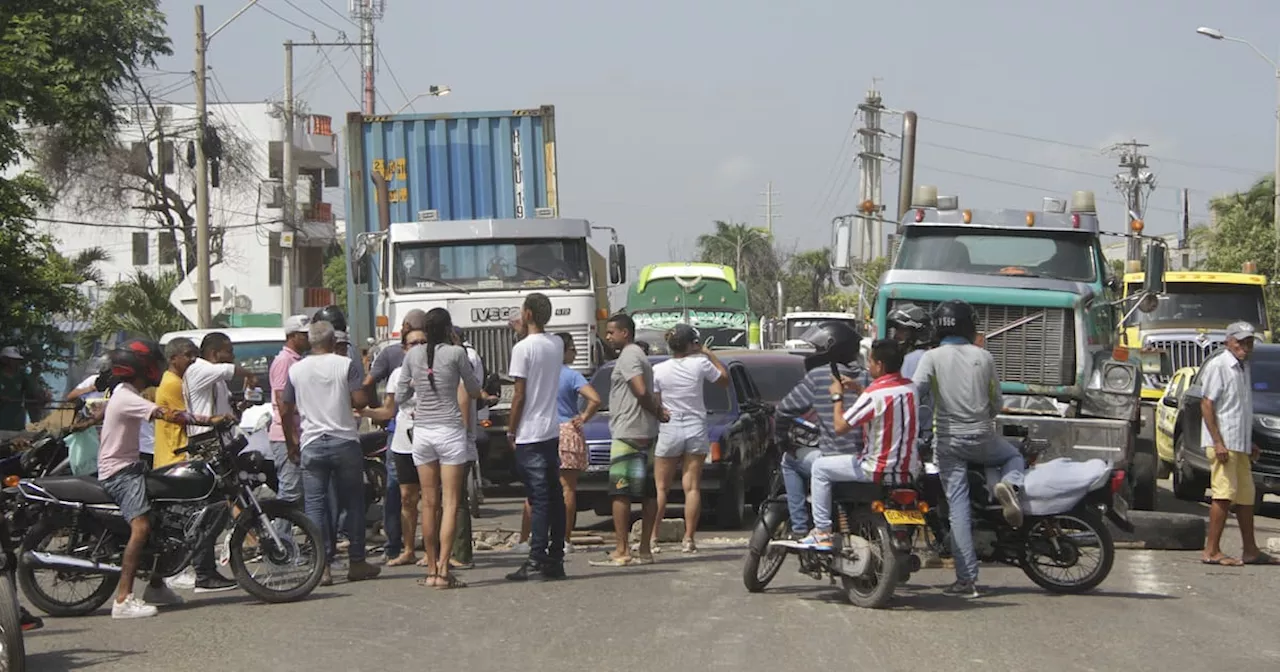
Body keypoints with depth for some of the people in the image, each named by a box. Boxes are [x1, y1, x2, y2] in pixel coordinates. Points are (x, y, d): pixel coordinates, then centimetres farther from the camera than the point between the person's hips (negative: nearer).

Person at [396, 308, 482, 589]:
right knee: (450, 504, -3)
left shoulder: (413, 355, 3)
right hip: (450, 431, -4)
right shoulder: (455, 353, -6)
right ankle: (442, 570, -9)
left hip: (421, 432, 4)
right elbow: (473, 392, 4)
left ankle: (431, 569, 12)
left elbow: (400, 397, 10)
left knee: (429, 503, 9)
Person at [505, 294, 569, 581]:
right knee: (555, 497, 8)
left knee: (538, 499, -9)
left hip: (530, 434, -7)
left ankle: (536, 561, -10)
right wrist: (525, 331, 23)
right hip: (552, 431, 7)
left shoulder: (522, 348, -13)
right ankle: (555, 559, 12)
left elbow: (519, 395, -13)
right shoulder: (557, 345, 7)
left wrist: (511, 430, -5)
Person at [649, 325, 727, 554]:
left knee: (660, 488, 6)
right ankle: (689, 539, -1)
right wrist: (709, 354, 14)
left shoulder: (658, 371, -6)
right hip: (696, 431, 1)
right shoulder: (700, 364, -6)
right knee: (692, 487, 3)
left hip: (669, 432, -1)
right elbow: (724, 380, 11)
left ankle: (651, 537, -1)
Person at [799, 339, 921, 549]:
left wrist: (837, 397, -2)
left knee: (820, 467, 7)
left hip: (880, 471, -8)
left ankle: (822, 533, 5)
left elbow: (840, 427, -16)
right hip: (910, 471, 8)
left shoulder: (875, 394, -21)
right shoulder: (910, 388, 3)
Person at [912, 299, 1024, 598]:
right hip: (983, 438, 1)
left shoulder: (931, 358, -4)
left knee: (958, 506, 1)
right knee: (1014, 457, 30)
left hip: (948, 441, -1)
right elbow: (997, 406, 7)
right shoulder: (984, 357, 1)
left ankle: (967, 579, -5)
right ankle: (1009, 485, -6)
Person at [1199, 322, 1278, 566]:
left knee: (1246, 496, 12)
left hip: (1240, 445, 9)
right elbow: (1206, 405, -15)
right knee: (1224, 494, -12)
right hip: (1222, 443, -9)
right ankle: (1212, 551, -9)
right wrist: (1217, 442, -20)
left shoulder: (1244, 368, 18)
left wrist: (1250, 444, 23)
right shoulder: (1217, 366, -9)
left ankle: (1250, 550, 19)